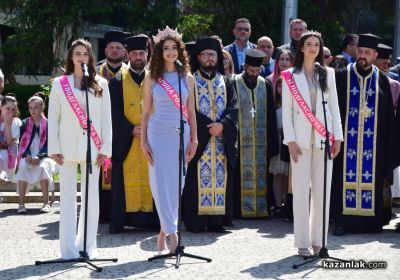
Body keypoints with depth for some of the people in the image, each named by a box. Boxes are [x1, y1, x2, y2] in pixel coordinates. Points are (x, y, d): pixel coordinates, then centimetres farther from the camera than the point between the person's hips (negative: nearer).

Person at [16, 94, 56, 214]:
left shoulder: (48, 124, 2)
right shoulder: (25, 124, 9)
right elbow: (22, 142, 5)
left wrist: (39, 157, -20)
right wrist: (27, 155, -15)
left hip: (43, 156, -2)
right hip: (27, 156, 2)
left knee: (43, 166, -35)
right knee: (23, 166, -31)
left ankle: (46, 203, -28)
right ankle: (21, 203, -32)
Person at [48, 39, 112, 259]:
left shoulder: (100, 84, 7)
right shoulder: (59, 83, 6)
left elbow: (106, 118, 6)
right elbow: (53, 118, 4)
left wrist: (105, 148, -2)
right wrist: (54, 148, -3)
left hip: (91, 147, 1)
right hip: (68, 147, -1)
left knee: (91, 196, 1)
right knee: (68, 196, -1)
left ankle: (87, 246, 7)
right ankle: (69, 248, 0)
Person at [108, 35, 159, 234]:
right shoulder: (117, 81, 7)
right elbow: (115, 112, -1)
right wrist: (132, 129, -13)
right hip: (125, 140, -1)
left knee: (150, 178, 0)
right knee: (124, 179, -1)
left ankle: (152, 218, 4)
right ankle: (118, 221, 2)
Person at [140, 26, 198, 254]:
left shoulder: (187, 78, 8)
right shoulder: (152, 79, 5)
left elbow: (191, 112, 9)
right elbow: (146, 112, 6)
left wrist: (194, 140, 3)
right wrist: (143, 141, -1)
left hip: (181, 136, 1)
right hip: (158, 135, -1)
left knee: (175, 185, 2)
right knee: (161, 185, -7)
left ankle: (164, 233, 15)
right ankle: (173, 234, -6)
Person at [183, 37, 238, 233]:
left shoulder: (226, 82, 15)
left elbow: (233, 108, 5)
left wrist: (222, 124, -13)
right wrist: (209, 126, -14)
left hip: (223, 139, 4)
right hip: (198, 137, -4)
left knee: (221, 177, 1)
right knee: (198, 178, -6)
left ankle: (217, 219, 4)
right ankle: (195, 220, -5)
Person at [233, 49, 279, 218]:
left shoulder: (264, 85, 9)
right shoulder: (234, 84, -1)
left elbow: (271, 114, 10)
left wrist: (272, 141, 4)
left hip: (261, 139, 3)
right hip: (241, 139, -3)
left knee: (261, 173, 5)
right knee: (243, 174, -3)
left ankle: (261, 208, 11)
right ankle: (242, 208, 2)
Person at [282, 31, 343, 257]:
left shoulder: (328, 74, 12)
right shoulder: (290, 76, 5)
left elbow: (334, 107, 11)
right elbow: (286, 110, 2)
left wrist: (337, 137, 3)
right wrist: (290, 140, -6)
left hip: (323, 138, 2)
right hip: (301, 139, -2)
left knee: (322, 190, 0)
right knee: (301, 189, -4)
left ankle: (319, 240, 7)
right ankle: (303, 242, 0)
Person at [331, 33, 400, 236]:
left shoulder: (382, 80, 8)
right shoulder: (342, 77, 3)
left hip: (373, 142, 2)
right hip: (347, 139, -1)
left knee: (371, 178, 3)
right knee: (347, 178, -3)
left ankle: (370, 221, 11)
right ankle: (342, 221, 1)